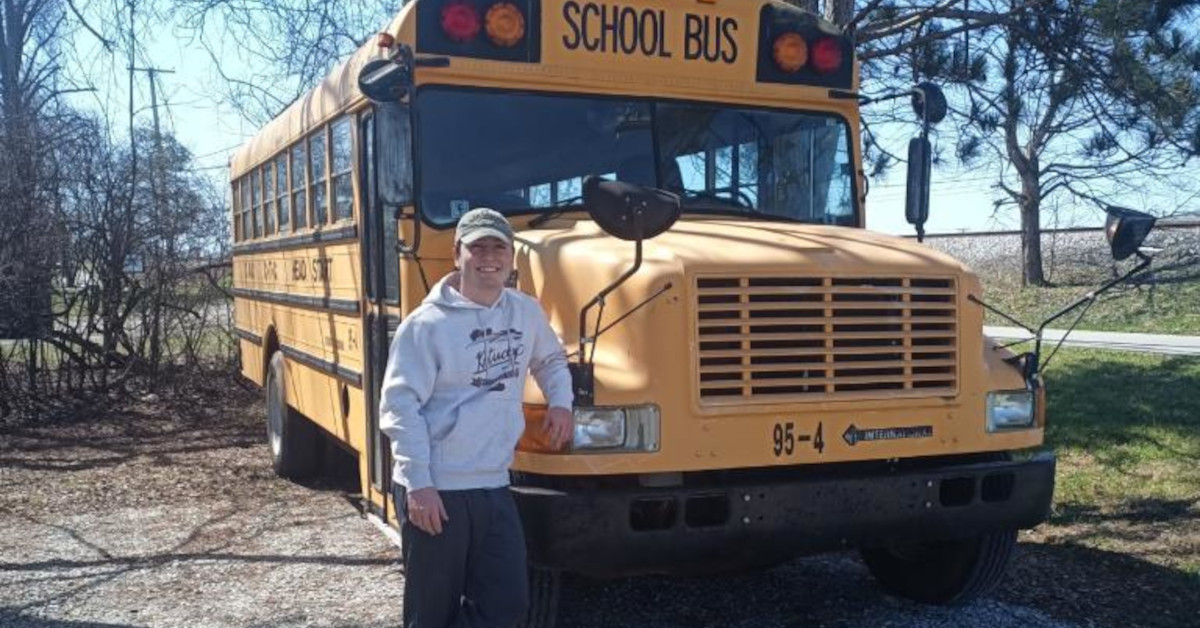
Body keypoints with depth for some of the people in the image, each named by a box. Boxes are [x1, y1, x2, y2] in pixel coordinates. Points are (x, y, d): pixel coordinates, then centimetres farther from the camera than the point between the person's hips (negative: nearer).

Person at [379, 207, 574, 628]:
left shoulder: (526, 312, 7)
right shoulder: (427, 324, -12)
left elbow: (551, 359, 27)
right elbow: (399, 406, -13)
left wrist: (561, 401, 8)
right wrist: (418, 484, -19)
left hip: (493, 487, 6)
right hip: (435, 490, -5)